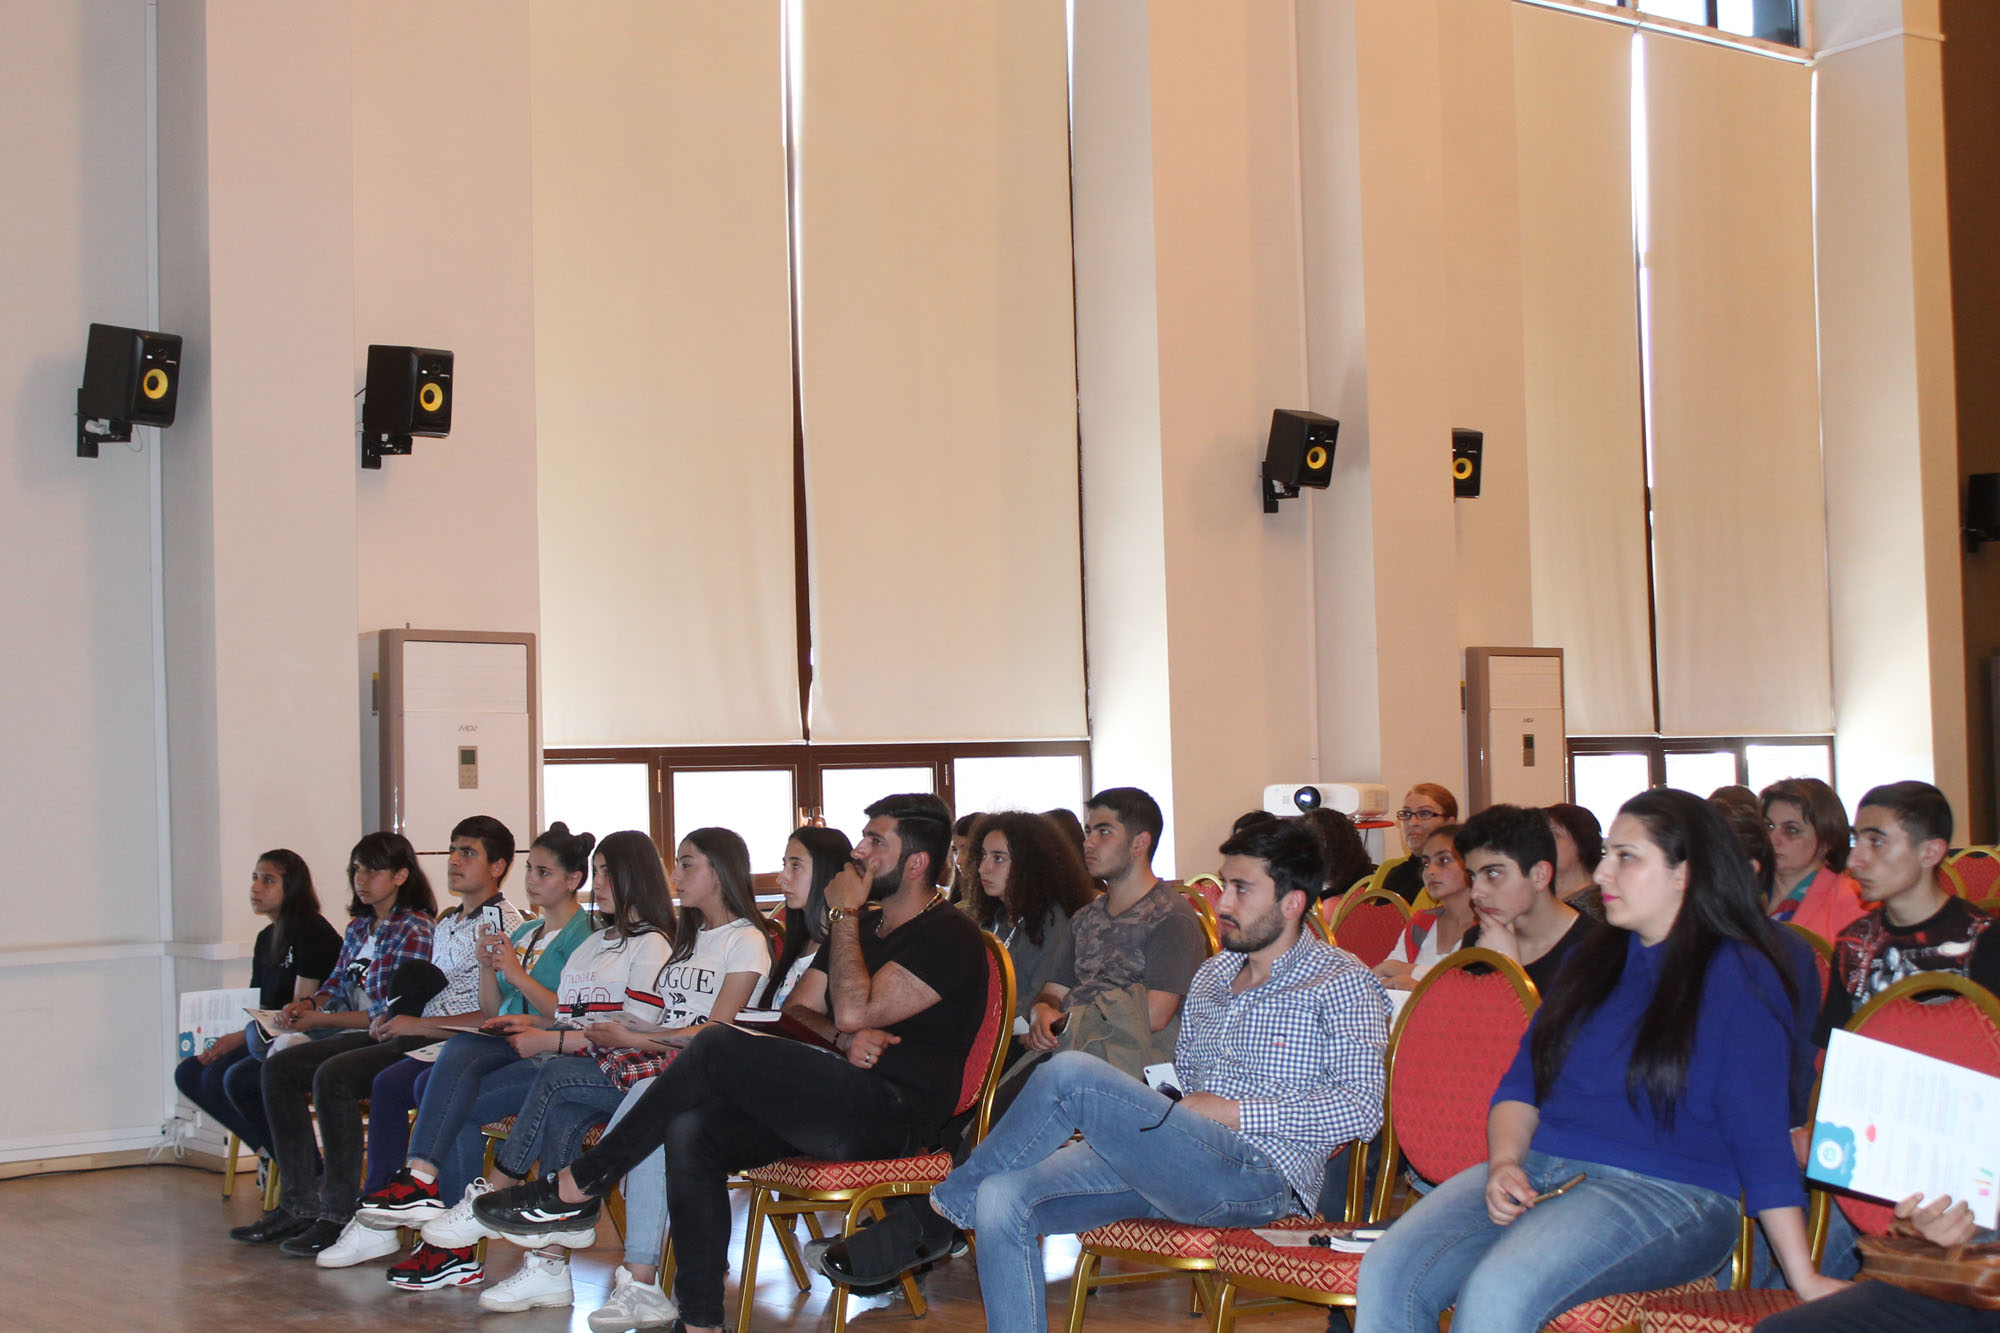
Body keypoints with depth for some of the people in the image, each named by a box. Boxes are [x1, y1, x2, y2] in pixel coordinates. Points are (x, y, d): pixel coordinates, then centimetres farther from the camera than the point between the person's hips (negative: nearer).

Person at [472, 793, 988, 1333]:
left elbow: (854, 1011, -16)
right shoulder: (862, 924, 22)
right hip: (838, 1104, 8)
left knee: (720, 1045, -22)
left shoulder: (950, 938, -6)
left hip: (895, 1116, -8)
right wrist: (843, 1040, -5)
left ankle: (574, 1189, -13)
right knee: (691, 1131, -18)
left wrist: (844, 915, -5)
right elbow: (796, 1010, 17)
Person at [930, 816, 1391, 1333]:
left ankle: (953, 1196, -1)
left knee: (1071, 1074, -24)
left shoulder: (1341, 983, 1)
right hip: (1184, 1163, 8)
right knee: (1002, 1199, -16)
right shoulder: (1213, 974, 23)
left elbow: (1361, 1108, -10)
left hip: (1259, 1174, -7)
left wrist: (1234, 1112, -12)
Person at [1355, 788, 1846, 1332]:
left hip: (1665, 1191, -6)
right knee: (1387, 1272, -20)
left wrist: (1804, 1279, -8)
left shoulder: (1737, 976, -2)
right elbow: (1521, 1083, 19)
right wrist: (1504, 1163, -2)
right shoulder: (1592, 959, 18)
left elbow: (1763, 1140, -5)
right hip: (1538, 1170, 6)